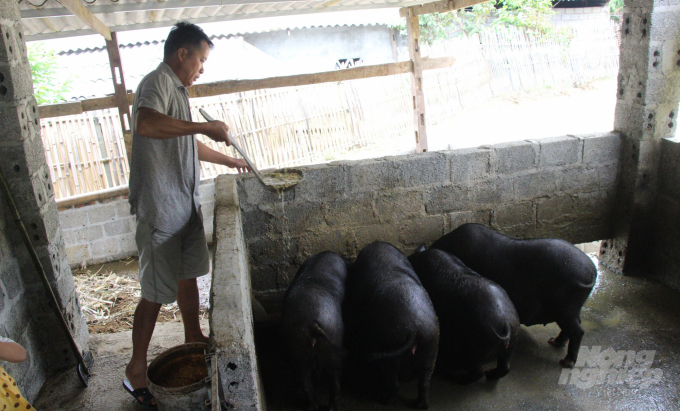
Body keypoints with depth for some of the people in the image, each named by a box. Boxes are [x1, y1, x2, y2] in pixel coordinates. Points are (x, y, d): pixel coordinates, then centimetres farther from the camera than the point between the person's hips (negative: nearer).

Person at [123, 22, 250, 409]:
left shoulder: (177, 88, 18)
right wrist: (207, 125, -28)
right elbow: (146, 125, -35)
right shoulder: (157, 83, -13)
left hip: (185, 203, 10)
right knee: (157, 292, -1)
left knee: (188, 275, 20)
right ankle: (136, 370, 13)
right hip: (161, 208, -10)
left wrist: (229, 159, 37)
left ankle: (194, 338, 37)